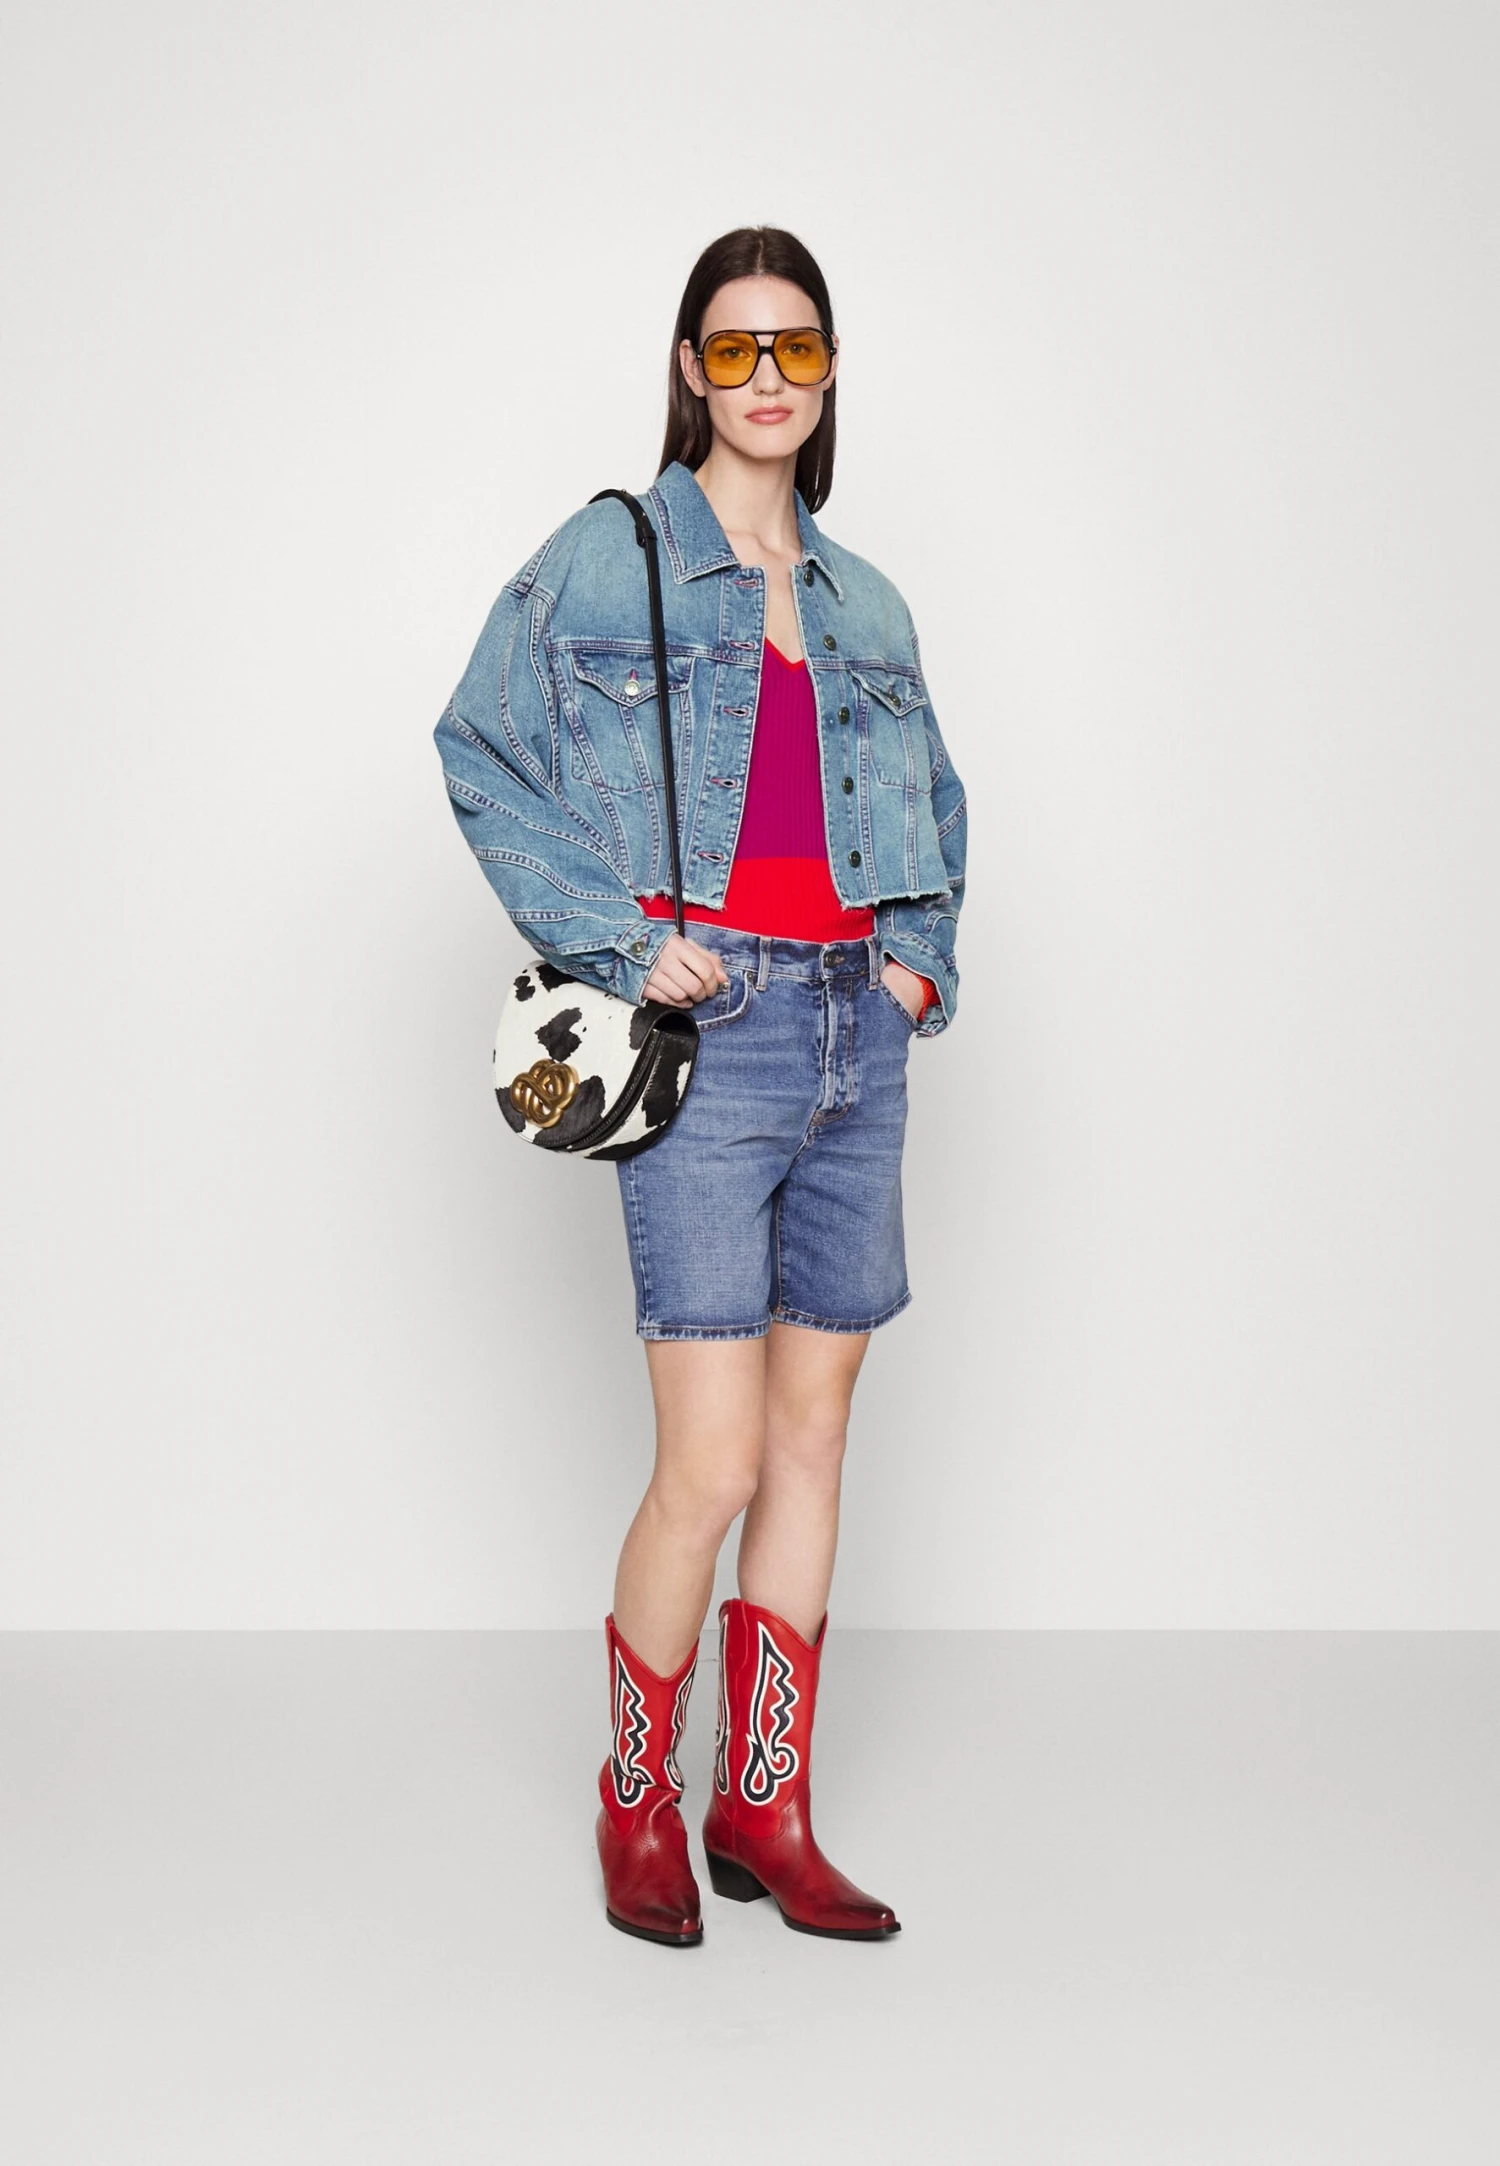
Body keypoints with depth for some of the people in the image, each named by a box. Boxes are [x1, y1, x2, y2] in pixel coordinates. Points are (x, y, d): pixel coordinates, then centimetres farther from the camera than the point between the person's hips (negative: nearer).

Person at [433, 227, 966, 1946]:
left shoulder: (865, 602, 16)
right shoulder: (604, 558, 1)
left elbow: (934, 800, 26)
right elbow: (482, 755, -2)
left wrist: (922, 949, 9)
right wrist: (622, 941, -10)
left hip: (855, 1034, 6)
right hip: (706, 1033, -5)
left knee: (812, 1434, 9)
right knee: (712, 1465, -8)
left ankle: (764, 1811, 22)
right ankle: (638, 1800, 16)